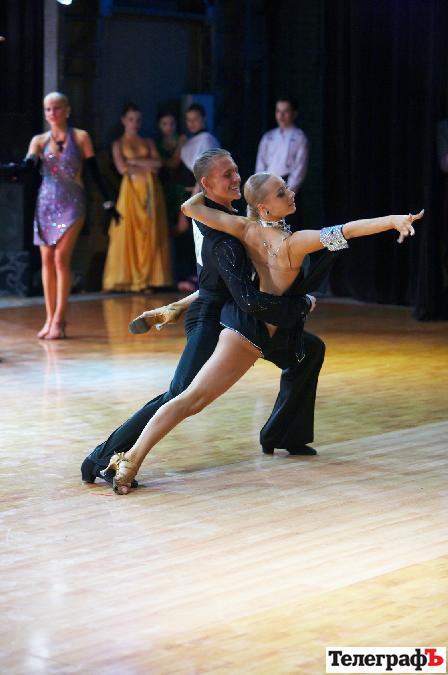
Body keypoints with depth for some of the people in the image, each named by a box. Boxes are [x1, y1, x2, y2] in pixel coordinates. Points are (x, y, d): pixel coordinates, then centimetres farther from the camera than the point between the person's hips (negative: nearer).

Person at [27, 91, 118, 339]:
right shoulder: (39, 140, 8)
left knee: (61, 258, -12)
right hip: (46, 203, 3)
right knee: (47, 259, 1)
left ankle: (59, 320, -11)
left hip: (72, 203, -3)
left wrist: (107, 201, 1)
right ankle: (50, 318, 8)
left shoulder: (80, 137, 2)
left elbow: (94, 171, 4)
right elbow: (29, 165, -8)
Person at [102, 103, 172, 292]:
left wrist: (135, 161, -3)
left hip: (151, 190, 3)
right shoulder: (118, 144, 10)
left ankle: (149, 276, -2)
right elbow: (122, 168, -4)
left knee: (151, 234, -3)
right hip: (131, 189, -3)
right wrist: (147, 166, -2)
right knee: (129, 233, -8)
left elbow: (158, 163, 2)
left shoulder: (148, 142, 17)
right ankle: (127, 278, -7)